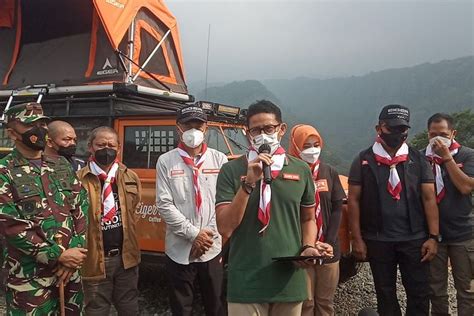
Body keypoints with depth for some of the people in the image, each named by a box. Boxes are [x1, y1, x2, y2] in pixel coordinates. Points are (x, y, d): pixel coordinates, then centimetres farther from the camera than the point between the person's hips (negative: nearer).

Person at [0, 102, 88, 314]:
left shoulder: (62, 165, 8)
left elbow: (81, 208, 4)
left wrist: (73, 251, -8)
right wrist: (58, 256, -16)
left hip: (69, 269, 5)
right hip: (30, 277, -4)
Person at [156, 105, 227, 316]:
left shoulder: (219, 159, 2)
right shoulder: (166, 161, -1)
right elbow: (164, 205, -7)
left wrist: (208, 236, -8)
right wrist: (193, 234, -12)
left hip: (212, 249, 1)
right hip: (179, 251, -1)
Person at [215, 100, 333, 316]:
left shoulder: (301, 170, 3)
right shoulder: (231, 170, -4)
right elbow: (225, 229, -11)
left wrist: (308, 248, -5)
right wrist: (248, 183, -18)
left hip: (290, 282, 3)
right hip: (246, 283, -2)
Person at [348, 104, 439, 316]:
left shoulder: (418, 160, 4)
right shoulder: (363, 161, -1)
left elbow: (429, 199, 2)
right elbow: (354, 201, -1)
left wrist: (433, 237, -5)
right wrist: (357, 239, -5)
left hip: (415, 239, 1)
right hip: (378, 241, 0)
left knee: (420, 294, 6)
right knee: (385, 294, 13)